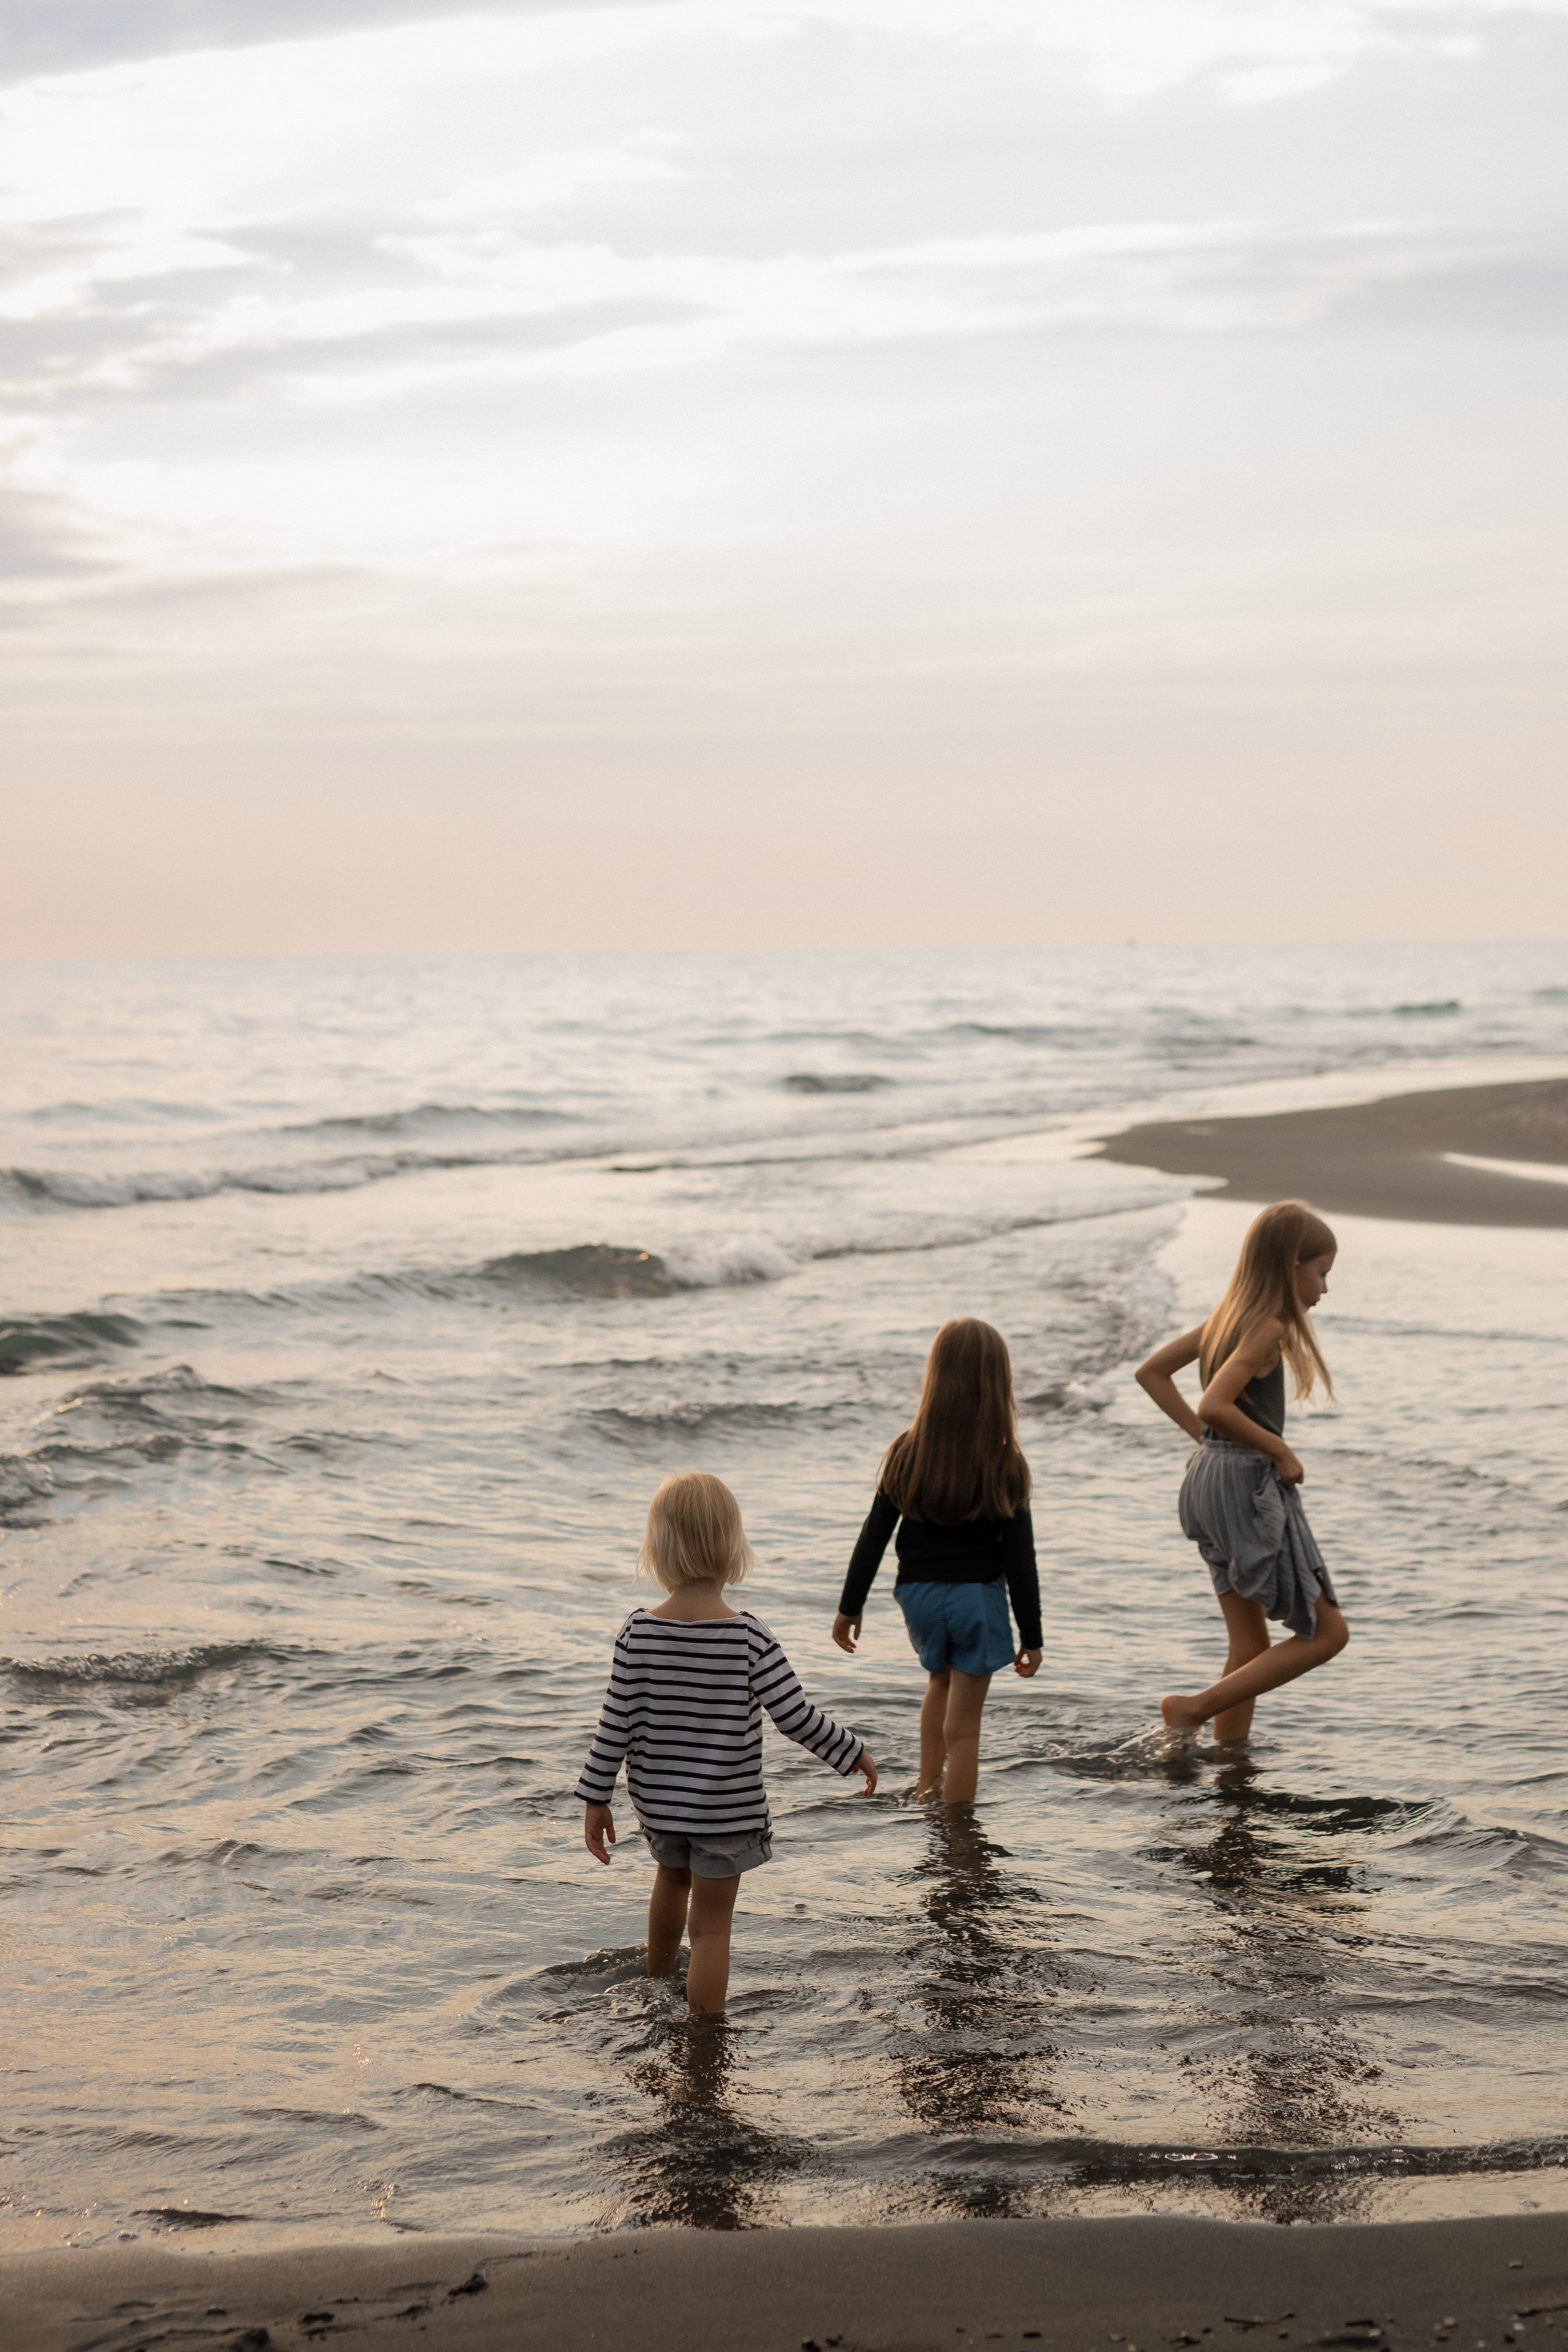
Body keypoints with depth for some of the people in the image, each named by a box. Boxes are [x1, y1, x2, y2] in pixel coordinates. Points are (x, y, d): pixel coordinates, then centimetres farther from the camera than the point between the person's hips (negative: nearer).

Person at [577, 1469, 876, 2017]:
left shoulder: (638, 1633, -13)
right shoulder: (749, 1637, -19)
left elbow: (616, 1724, -9)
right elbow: (796, 1717, -18)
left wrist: (596, 1798, 1)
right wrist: (852, 1753, -2)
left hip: (658, 1800, 4)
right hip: (725, 1807, -4)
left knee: (673, 1874, 32)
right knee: (711, 1925, 6)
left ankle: (656, 1982, 55)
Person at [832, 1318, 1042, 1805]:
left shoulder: (906, 1456, -7)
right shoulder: (1006, 1468, -13)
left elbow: (874, 1538, -2)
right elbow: (1020, 1561, -10)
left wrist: (850, 1607, 9)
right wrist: (1031, 1637, -2)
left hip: (918, 1595, 3)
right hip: (979, 1599, -3)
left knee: (941, 1679, 31)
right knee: (963, 1724, 4)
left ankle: (927, 1787, 30)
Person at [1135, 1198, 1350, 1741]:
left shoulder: (1229, 1316, 10)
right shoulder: (1268, 1328, -16)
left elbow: (1151, 1372, 17)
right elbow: (1215, 1406, -28)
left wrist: (1203, 1436, 12)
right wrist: (1280, 1450, -16)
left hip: (1210, 1475, 9)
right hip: (1248, 1485, -9)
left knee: (1251, 1645, 14)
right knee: (1327, 1632, 0)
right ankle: (1196, 1708, -2)